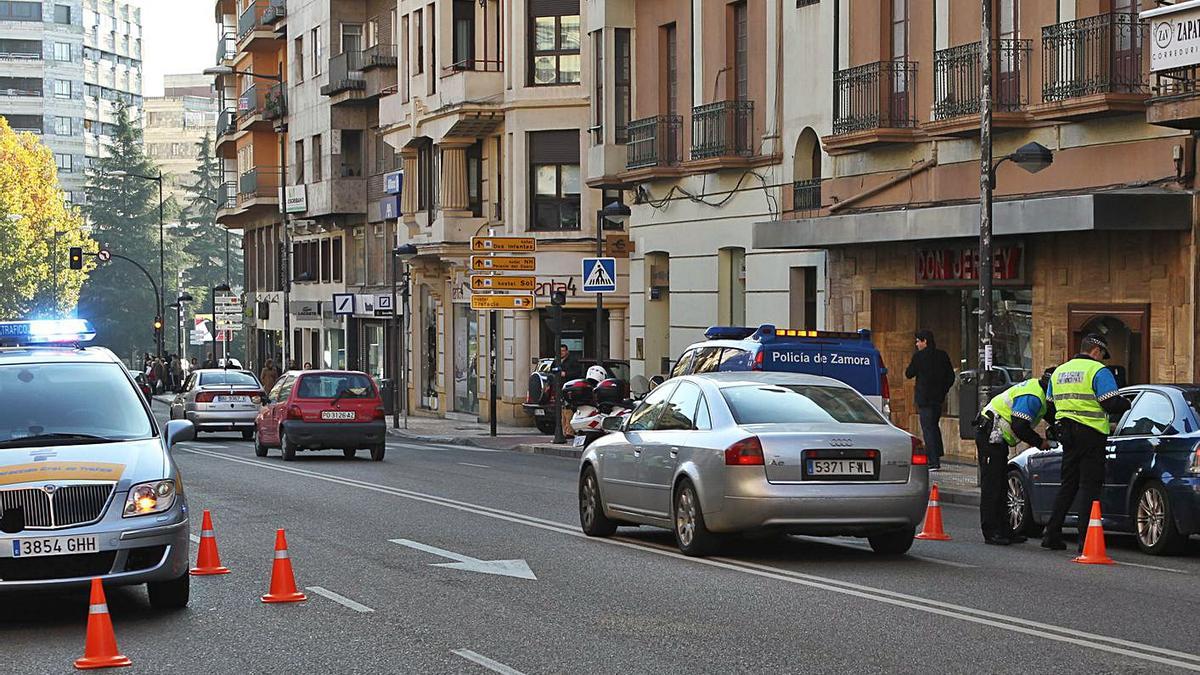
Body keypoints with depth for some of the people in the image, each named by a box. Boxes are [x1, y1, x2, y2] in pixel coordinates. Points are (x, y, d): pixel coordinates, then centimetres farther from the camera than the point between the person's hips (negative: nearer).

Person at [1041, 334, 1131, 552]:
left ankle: (1052, 535, 13)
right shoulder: (1098, 371, -8)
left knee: (1068, 485, 15)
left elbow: (1050, 405, 19)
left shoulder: (1059, 371, 15)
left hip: (1067, 434, 7)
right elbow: (1112, 404, -14)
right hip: (1091, 434, -7)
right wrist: (1126, 403, 5)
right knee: (1090, 486, -3)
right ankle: (1085, 539, -7)